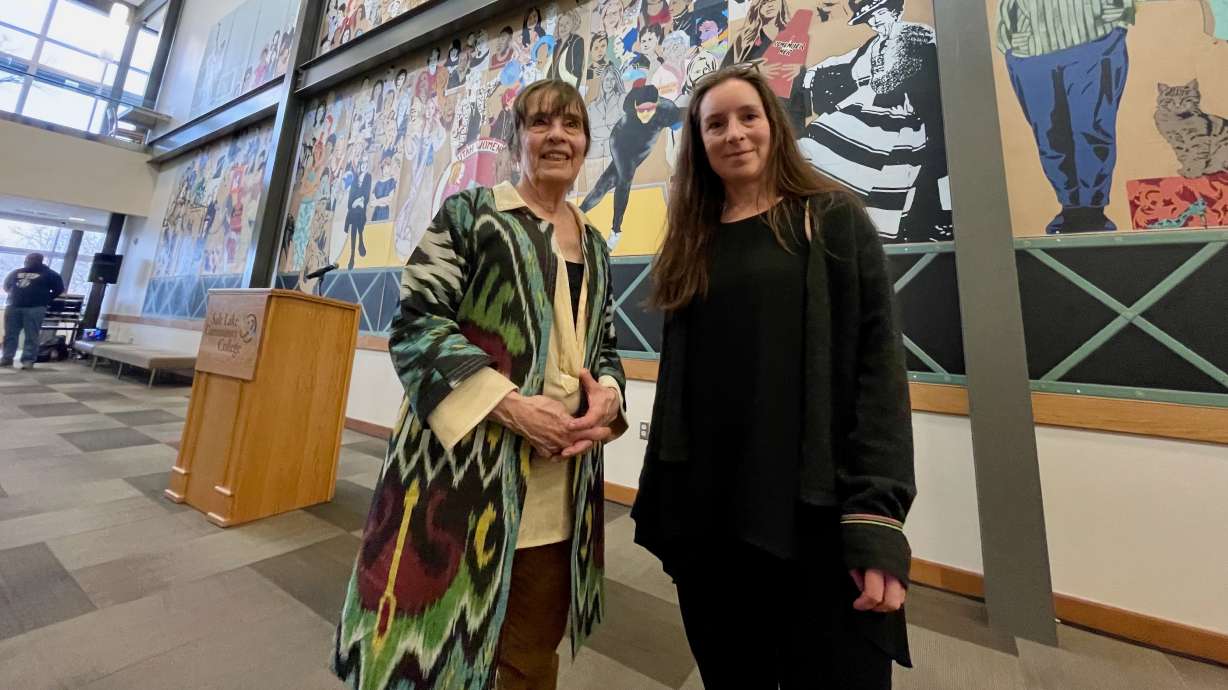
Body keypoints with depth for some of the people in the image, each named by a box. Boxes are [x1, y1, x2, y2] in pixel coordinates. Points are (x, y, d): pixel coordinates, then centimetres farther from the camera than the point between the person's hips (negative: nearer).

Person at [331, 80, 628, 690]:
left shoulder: (594, 246, 16)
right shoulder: (470, 213, 2)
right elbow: (414, 325, -7)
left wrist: (607, 394, -6)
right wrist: (511, 404, -18)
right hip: (465, 470, -4)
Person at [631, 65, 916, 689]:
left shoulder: (835, 220, 1)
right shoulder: (691, 243, 11)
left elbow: (879, 366, -7)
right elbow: (676, 378, 9)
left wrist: (877, 516, -15)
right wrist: (660, 501, 9)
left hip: (814, 509, -3)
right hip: (706, 512, 4)